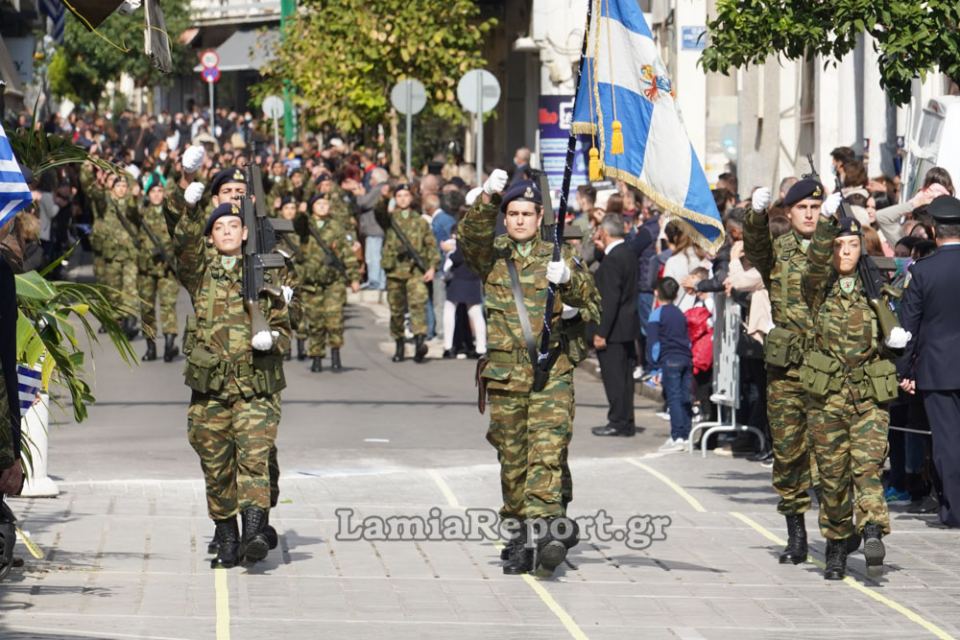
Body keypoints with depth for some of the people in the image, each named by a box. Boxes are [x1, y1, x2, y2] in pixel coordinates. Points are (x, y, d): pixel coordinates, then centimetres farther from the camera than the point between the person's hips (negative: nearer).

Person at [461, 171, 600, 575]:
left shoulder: (556, 257, 11)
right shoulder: (491, 257, 10)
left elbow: (593, 305, 10)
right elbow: (472, 237, -11)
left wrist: (570, 279, -11)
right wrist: (488, 199, -28)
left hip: (552, 373, -1)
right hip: (504, 373, 1)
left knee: (548, 451, -16)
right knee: (512, 459, 5)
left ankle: (545, 528, -27)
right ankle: (520, 534, 14)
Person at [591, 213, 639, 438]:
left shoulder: (612, 259, -19)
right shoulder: (628, 254, 8)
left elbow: (610, 299, -22)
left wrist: (601, 333, -20)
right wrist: (603, 249, 16)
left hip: (614, 328, -10)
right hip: (628, 327, 10)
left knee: (613, 376, -3)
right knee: (624, 376, 14)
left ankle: (618, 422, 0)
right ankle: (626, 422, 19)